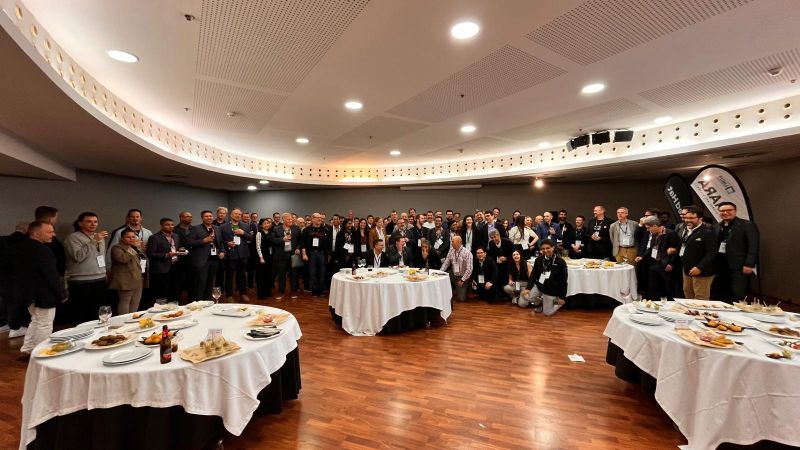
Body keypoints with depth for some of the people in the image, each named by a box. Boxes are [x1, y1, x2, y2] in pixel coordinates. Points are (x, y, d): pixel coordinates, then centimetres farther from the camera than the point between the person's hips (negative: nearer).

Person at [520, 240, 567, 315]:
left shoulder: (560, 261, -13)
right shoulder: (539, 259, -3)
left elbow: (563, 281, -9)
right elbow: (533, 274, 2)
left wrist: (562, 297, -9)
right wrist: (528, 288, -10)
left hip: (551, 290, -3)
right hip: (538, 285, 3)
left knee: (547, 313, 4)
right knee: (521, 303, -6)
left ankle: (558, 302, 34)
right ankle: (540, 302, 23)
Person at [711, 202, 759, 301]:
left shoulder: (748, 225, -3)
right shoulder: (716, 227, 13)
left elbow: (753, 247, -9)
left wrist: (749, 264, -16)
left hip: (739, 266, -5)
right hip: (720, 265, 5)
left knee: (738, 297, 0)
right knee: (717, 295, 9)